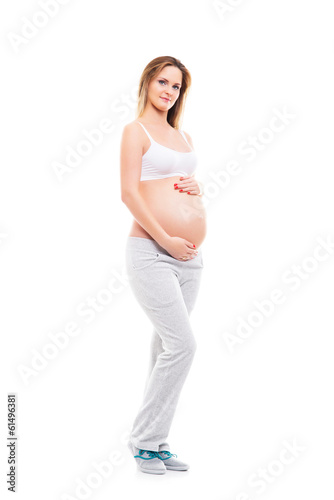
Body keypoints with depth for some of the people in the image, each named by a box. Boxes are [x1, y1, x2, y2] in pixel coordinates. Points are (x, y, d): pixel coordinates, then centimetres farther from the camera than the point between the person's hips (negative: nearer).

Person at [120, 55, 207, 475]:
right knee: (182, 344, -13)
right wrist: (165, 240, -14)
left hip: (189, 256, 7)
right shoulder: (135, 130, 0)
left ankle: (156, 443, 19)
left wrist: (196, 188, 7)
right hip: (151, 252, -7)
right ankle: (144, 438, 3)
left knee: (166, 348, 9)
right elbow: (129, 193, -9)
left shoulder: (184, 136, 21)